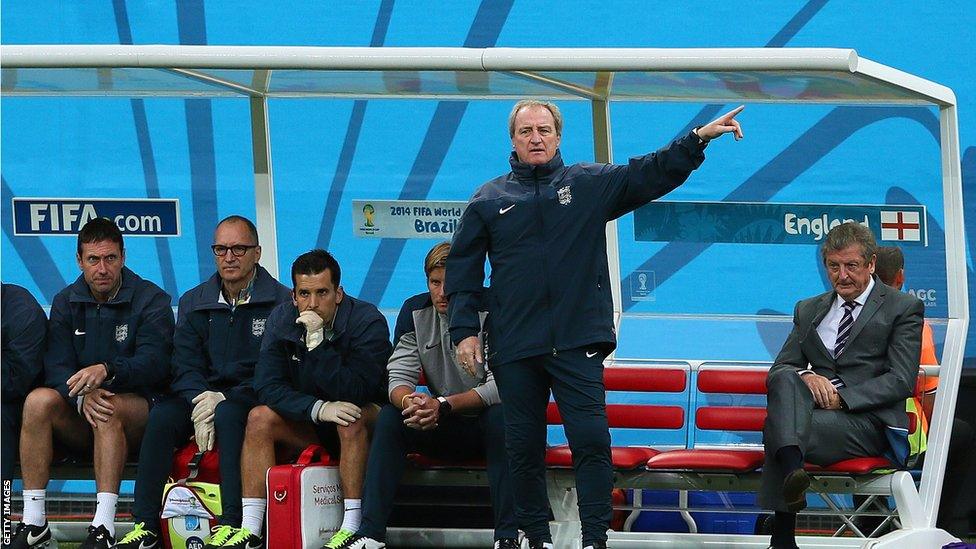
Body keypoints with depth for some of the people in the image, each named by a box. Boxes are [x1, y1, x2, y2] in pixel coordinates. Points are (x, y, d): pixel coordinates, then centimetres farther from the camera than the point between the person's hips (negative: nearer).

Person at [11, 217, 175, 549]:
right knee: (39, 400, -27)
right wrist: (82, 395, -27)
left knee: (110, 407, -37)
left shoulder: (151, 301, -1)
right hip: (79, 422, 3)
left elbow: (153, 363, -16)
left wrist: (107, 370, -37)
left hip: (137, 408, -3)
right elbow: (56, 368, -4)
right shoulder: (66, 303, 9)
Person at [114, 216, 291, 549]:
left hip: (253, 399, -4)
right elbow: (185, 366, 6)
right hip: (202, 396, 4)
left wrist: (221, 400, -20)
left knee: (227, 414, -36)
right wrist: (201, 400, -17)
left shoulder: (280, 302, -1)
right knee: (162, 416, -25)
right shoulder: (194, 303, 14)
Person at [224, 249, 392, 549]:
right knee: (260, 418, -19)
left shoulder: (368, 322, -19)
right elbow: (268, 387, -14)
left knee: (351, 418, -36)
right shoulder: (281, 320, -6)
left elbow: (354, 392, -29)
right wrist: (318, 409, -30)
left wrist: (317, 342, -35)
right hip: (309, 427, 4)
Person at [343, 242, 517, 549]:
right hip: (443, 431, 4)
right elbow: (399, 376, -7)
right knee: (389, 417, -20)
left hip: (485, 425, -4)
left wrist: (444, 405, -36)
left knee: (501, 417, -36)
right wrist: (410, 403, -32)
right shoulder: (415, 311, -1)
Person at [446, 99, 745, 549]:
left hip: (577, 343, -1)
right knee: (523, 448, 6)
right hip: (514, 349, 1)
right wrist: (464, 330, 3)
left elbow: (653, 174, 4)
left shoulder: (591, 184, 8)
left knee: (591, 441, -9)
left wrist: (698, 139, -9)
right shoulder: (489, 199, 10)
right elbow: (463, 270, 11)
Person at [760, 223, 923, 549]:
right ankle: (792, 471, -60)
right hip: (813, 408, 4)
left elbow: (901, 381, -3)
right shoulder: (808, 311, 24)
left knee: (775, 427, -34)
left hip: (870, 421, -4)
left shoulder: (904, 309, 9)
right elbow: (778, 370, 16)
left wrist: (842, 396, -16)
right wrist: (805, 377, -11)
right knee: (786, 380, -35)